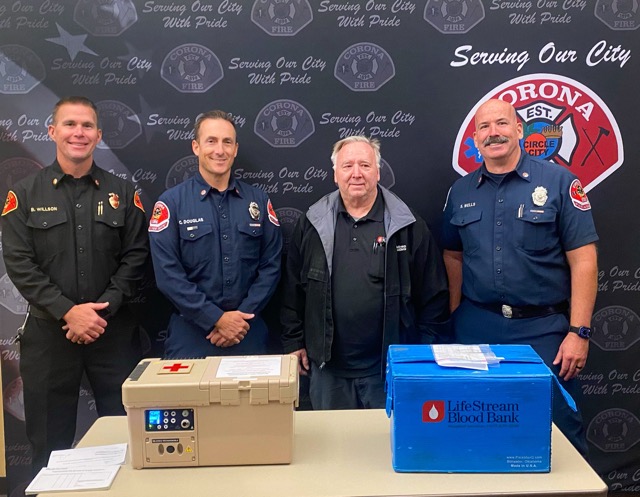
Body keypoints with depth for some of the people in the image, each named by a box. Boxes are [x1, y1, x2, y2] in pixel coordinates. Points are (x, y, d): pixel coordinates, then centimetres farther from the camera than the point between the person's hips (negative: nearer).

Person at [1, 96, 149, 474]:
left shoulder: (123, 193, 6)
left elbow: (135, 258, 0)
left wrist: (103, 308, -12)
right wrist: (67, 311, -14)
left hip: (115, 330, 1)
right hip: (48, 332, 0)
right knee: (50, 443, 10)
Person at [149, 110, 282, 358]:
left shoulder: (258, 200, 4)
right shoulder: (171, 202, -4)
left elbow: (271, 265, 1)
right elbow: (168, 274, -10)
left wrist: (243, 315, -10)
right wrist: (216, 319, -14)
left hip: (248, 332, 2)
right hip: (191, 334, -2)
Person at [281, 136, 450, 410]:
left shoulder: (409, 226, -2)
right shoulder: (311, 225, 4)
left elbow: (434, 295, 1)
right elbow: (292, 290, 7)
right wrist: (294, 343, 6)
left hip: (390, 367, -1)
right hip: (328, 368, 2)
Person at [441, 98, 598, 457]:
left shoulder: (558, 182, -5)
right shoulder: (461, 192, 7)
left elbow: (583, 261, -7)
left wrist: (579, 332, -12)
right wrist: (454, 316, 10)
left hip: (542, 329, -3)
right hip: (476, 328, 3)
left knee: (558, 428, 7)